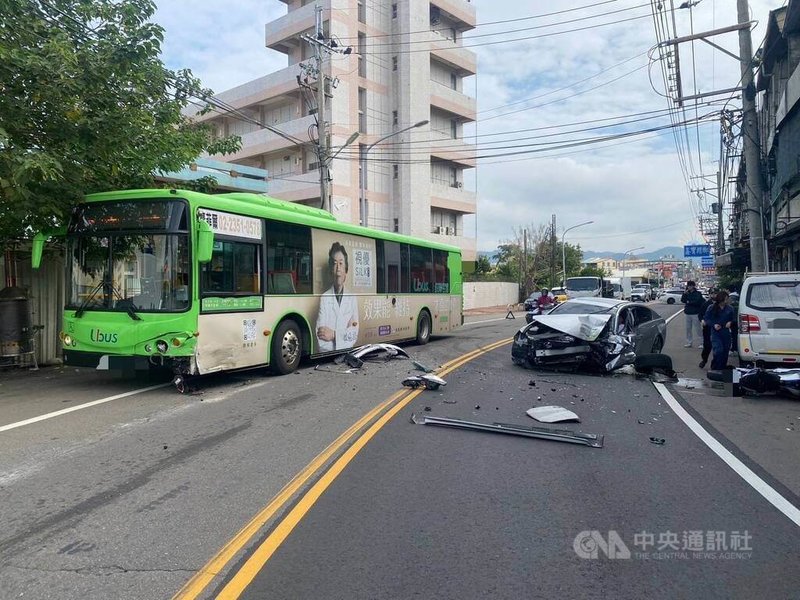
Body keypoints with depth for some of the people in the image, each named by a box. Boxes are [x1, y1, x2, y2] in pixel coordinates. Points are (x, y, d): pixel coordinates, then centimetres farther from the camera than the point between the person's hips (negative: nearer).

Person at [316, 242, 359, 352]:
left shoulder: (352, 299, 8)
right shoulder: (324, 298, 1)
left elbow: (354, 334, 2)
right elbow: (320, 338, -6)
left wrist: (334, 335, -9)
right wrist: (345, 334, -5)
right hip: (326, 353, -1)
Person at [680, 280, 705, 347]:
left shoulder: (698, 294, -5)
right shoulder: (687, 293, 11)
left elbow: (697, 302, -17)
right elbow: (682, 300, 6)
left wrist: (689, 302, -7)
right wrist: (684, 294, -7)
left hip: (695, 314, -6)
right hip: (688, 313, 6)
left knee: (698, 328, -6)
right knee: (688, 328, 9)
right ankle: (689, 342, 17)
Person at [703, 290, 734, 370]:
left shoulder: (729, 308, 2)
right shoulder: (711, 308, -5)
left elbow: (732, 319, 14)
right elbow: (706, 319, 0)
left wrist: (730, 322, -8)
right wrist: (713, 325, -15)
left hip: (726, 333, 3)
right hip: (716, 333, -3)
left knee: (725, 353, 8)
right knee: (718, 351, -18)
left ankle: (723, 369, 22)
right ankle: (715, 368, -3)